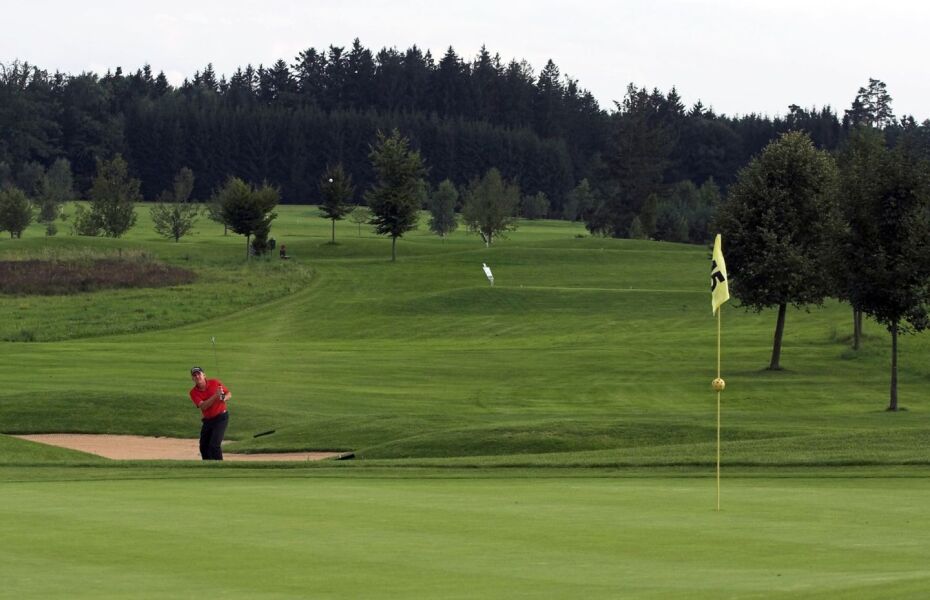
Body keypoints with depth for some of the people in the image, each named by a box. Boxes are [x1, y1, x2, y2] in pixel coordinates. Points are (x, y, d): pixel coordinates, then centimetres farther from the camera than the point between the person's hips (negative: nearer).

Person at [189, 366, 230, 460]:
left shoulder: (215, 383, -8)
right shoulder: (193, 392, -6)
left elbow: (229, 394, 4)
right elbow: (203, 406, -20)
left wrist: (224, 398, -19)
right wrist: (216, 395, -28)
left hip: (221, 418, -4)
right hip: (207, 420, 4)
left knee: (214, 445, -17)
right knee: (204, 447, 12)